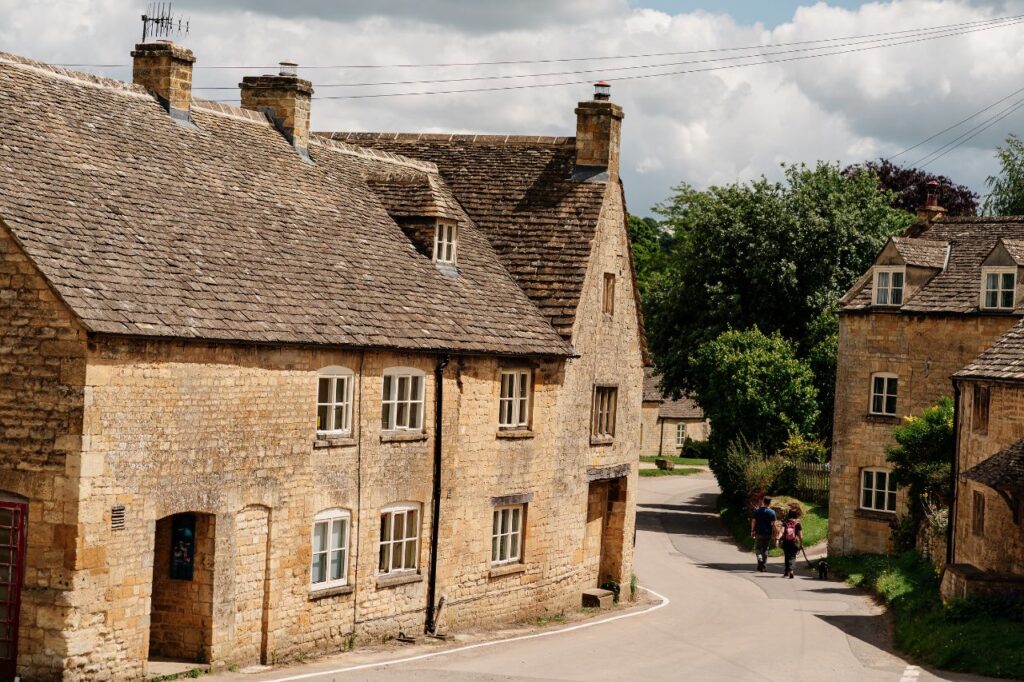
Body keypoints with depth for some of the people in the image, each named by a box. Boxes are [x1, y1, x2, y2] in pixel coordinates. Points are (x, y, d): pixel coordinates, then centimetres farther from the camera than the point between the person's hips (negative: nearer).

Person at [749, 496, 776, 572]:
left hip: (759, 533, 0)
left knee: (757, 548, 10)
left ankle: (760, 558, -20)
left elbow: (753, 521, 0)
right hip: (768, 533, 0)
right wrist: (774, 533, 1)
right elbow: (773, 524, -7)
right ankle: (764, 567, 12)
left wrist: (752, 531, 8)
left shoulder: (757, 511, -1)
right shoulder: (772, 512, -4)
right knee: (765, 550, 10)